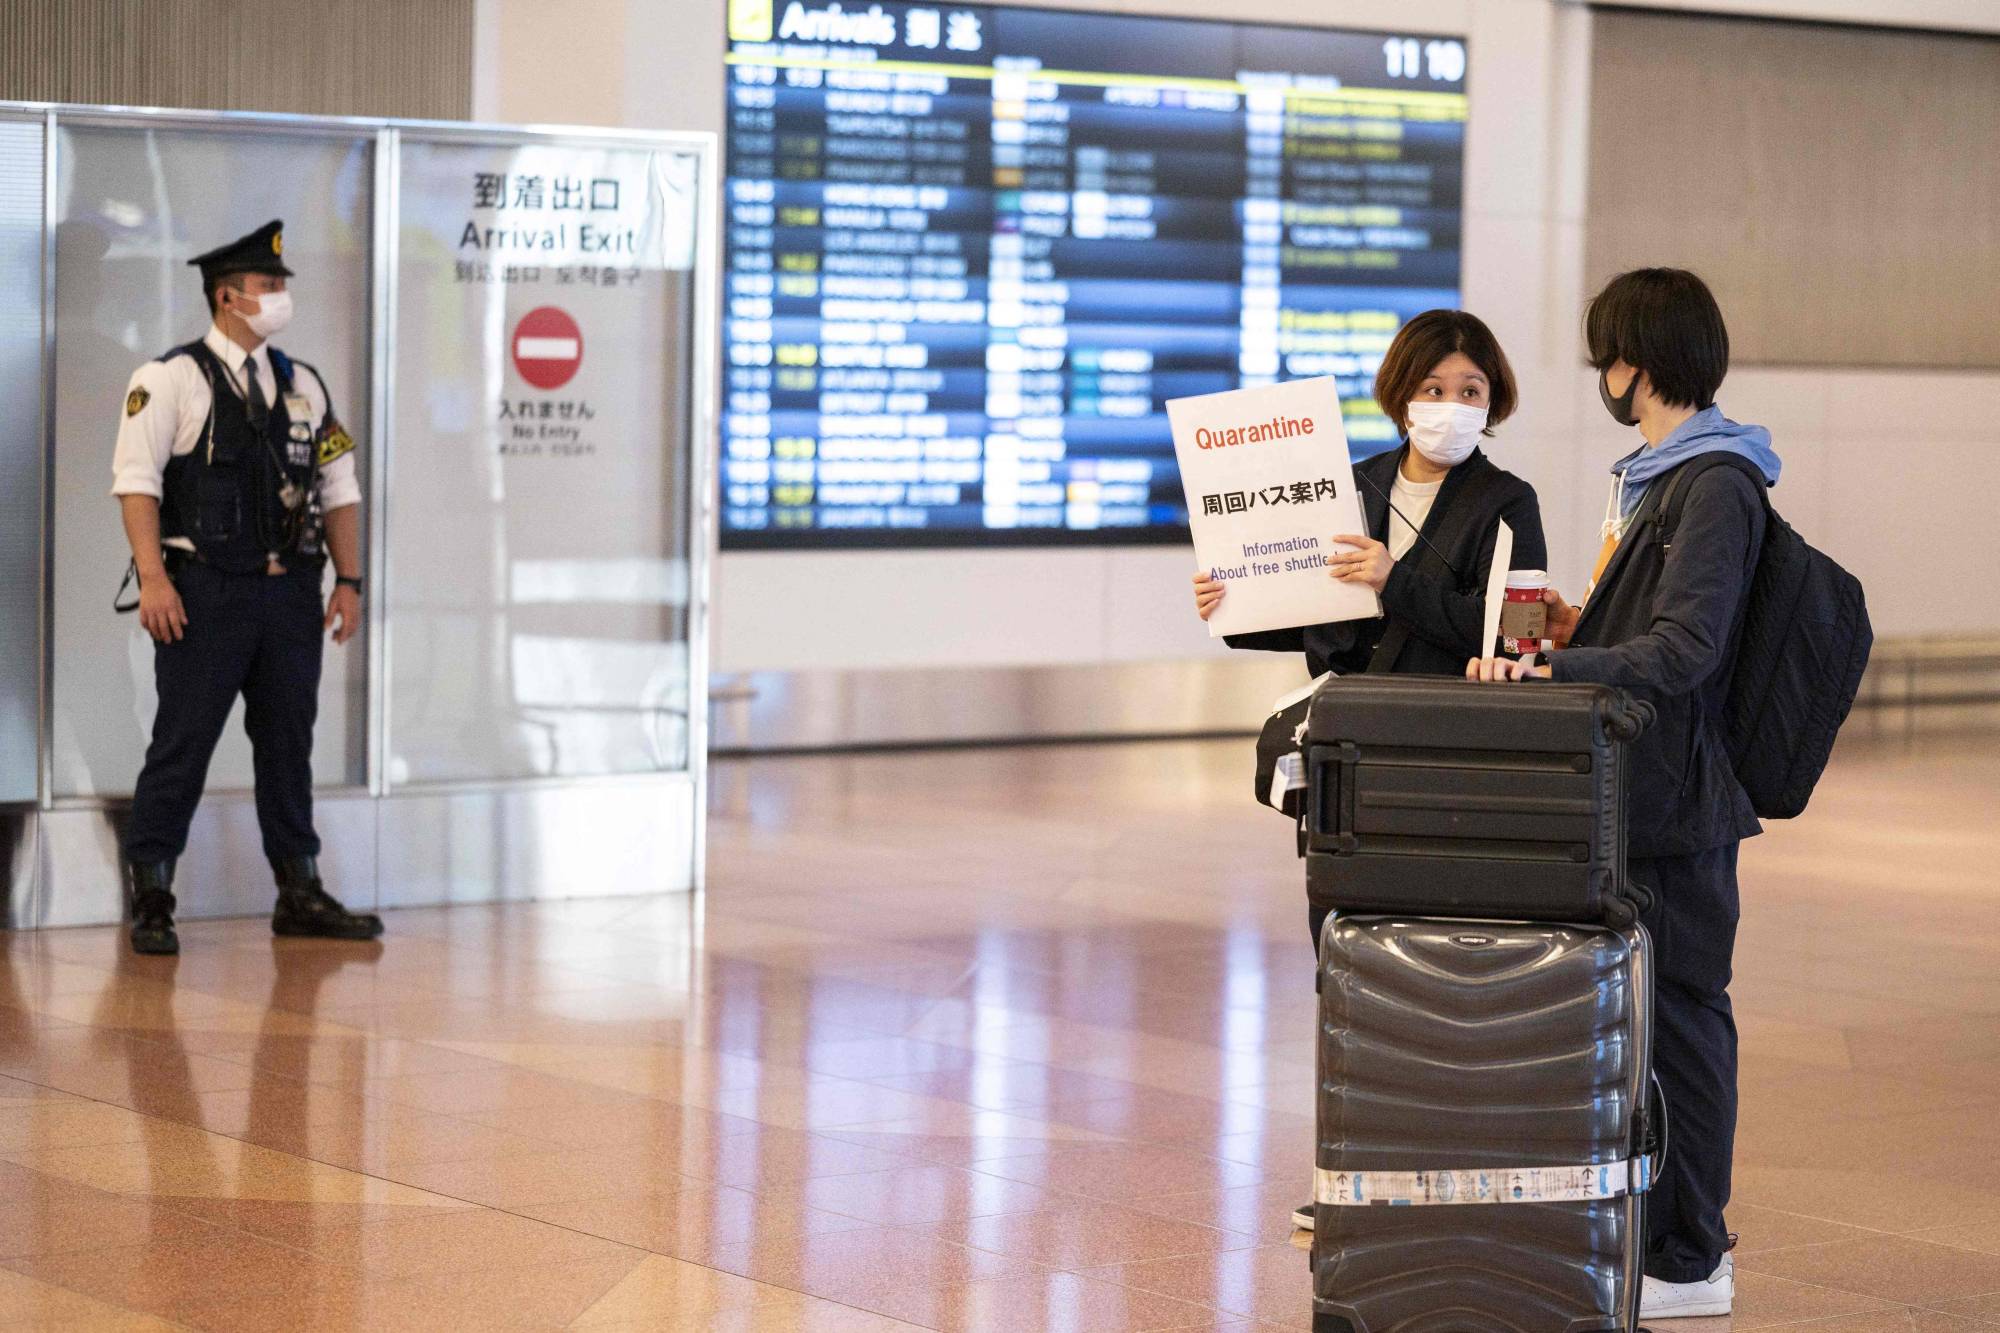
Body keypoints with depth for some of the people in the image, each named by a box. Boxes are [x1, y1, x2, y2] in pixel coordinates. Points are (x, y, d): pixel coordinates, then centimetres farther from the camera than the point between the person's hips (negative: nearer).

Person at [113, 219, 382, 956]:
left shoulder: (304, 386, 14)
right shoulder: (172, 379, -3)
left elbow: (338, 487, 15)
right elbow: (137, 478, -9)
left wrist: (348, 581, 7)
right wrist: (153, 579, -17)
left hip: (290, 591, 5)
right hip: (205, 591, -5)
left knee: (289, 742, 10)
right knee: (182, 743, -3)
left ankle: (300, 893, 19)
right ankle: (152, 900, 4)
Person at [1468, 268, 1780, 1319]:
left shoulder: (1717, 488, -15)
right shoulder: (1660, 475, 16)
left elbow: (1684, 649, -24)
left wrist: (1550, 668, -29)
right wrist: (1580, 629, 9)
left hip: (1678, 797, -10)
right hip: (1638, 793, 10)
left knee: (1679, 1010, -4)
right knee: (1645, 1009, 14)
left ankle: (1688, 1263, 3)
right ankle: (1670, 1226, 23)